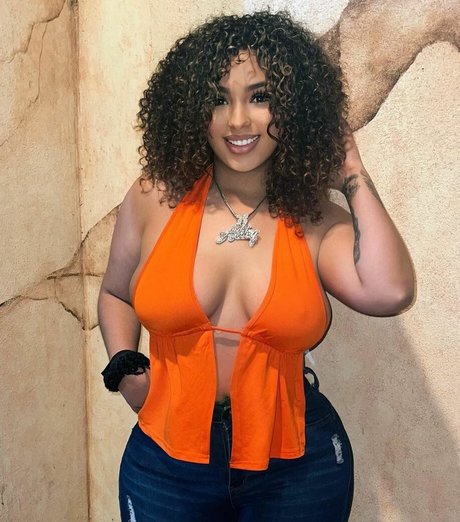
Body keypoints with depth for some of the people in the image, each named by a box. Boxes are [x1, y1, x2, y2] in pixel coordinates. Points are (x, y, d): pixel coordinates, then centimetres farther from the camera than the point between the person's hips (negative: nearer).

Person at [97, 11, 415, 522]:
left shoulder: (317, 219, -6)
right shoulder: (156, 198, -4)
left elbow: (389, 292, -25)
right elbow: (115, 294, 12)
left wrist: (354, 178, -12)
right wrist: (124, 368, -5)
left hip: (298, 469, 0)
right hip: (167, 463, 1)